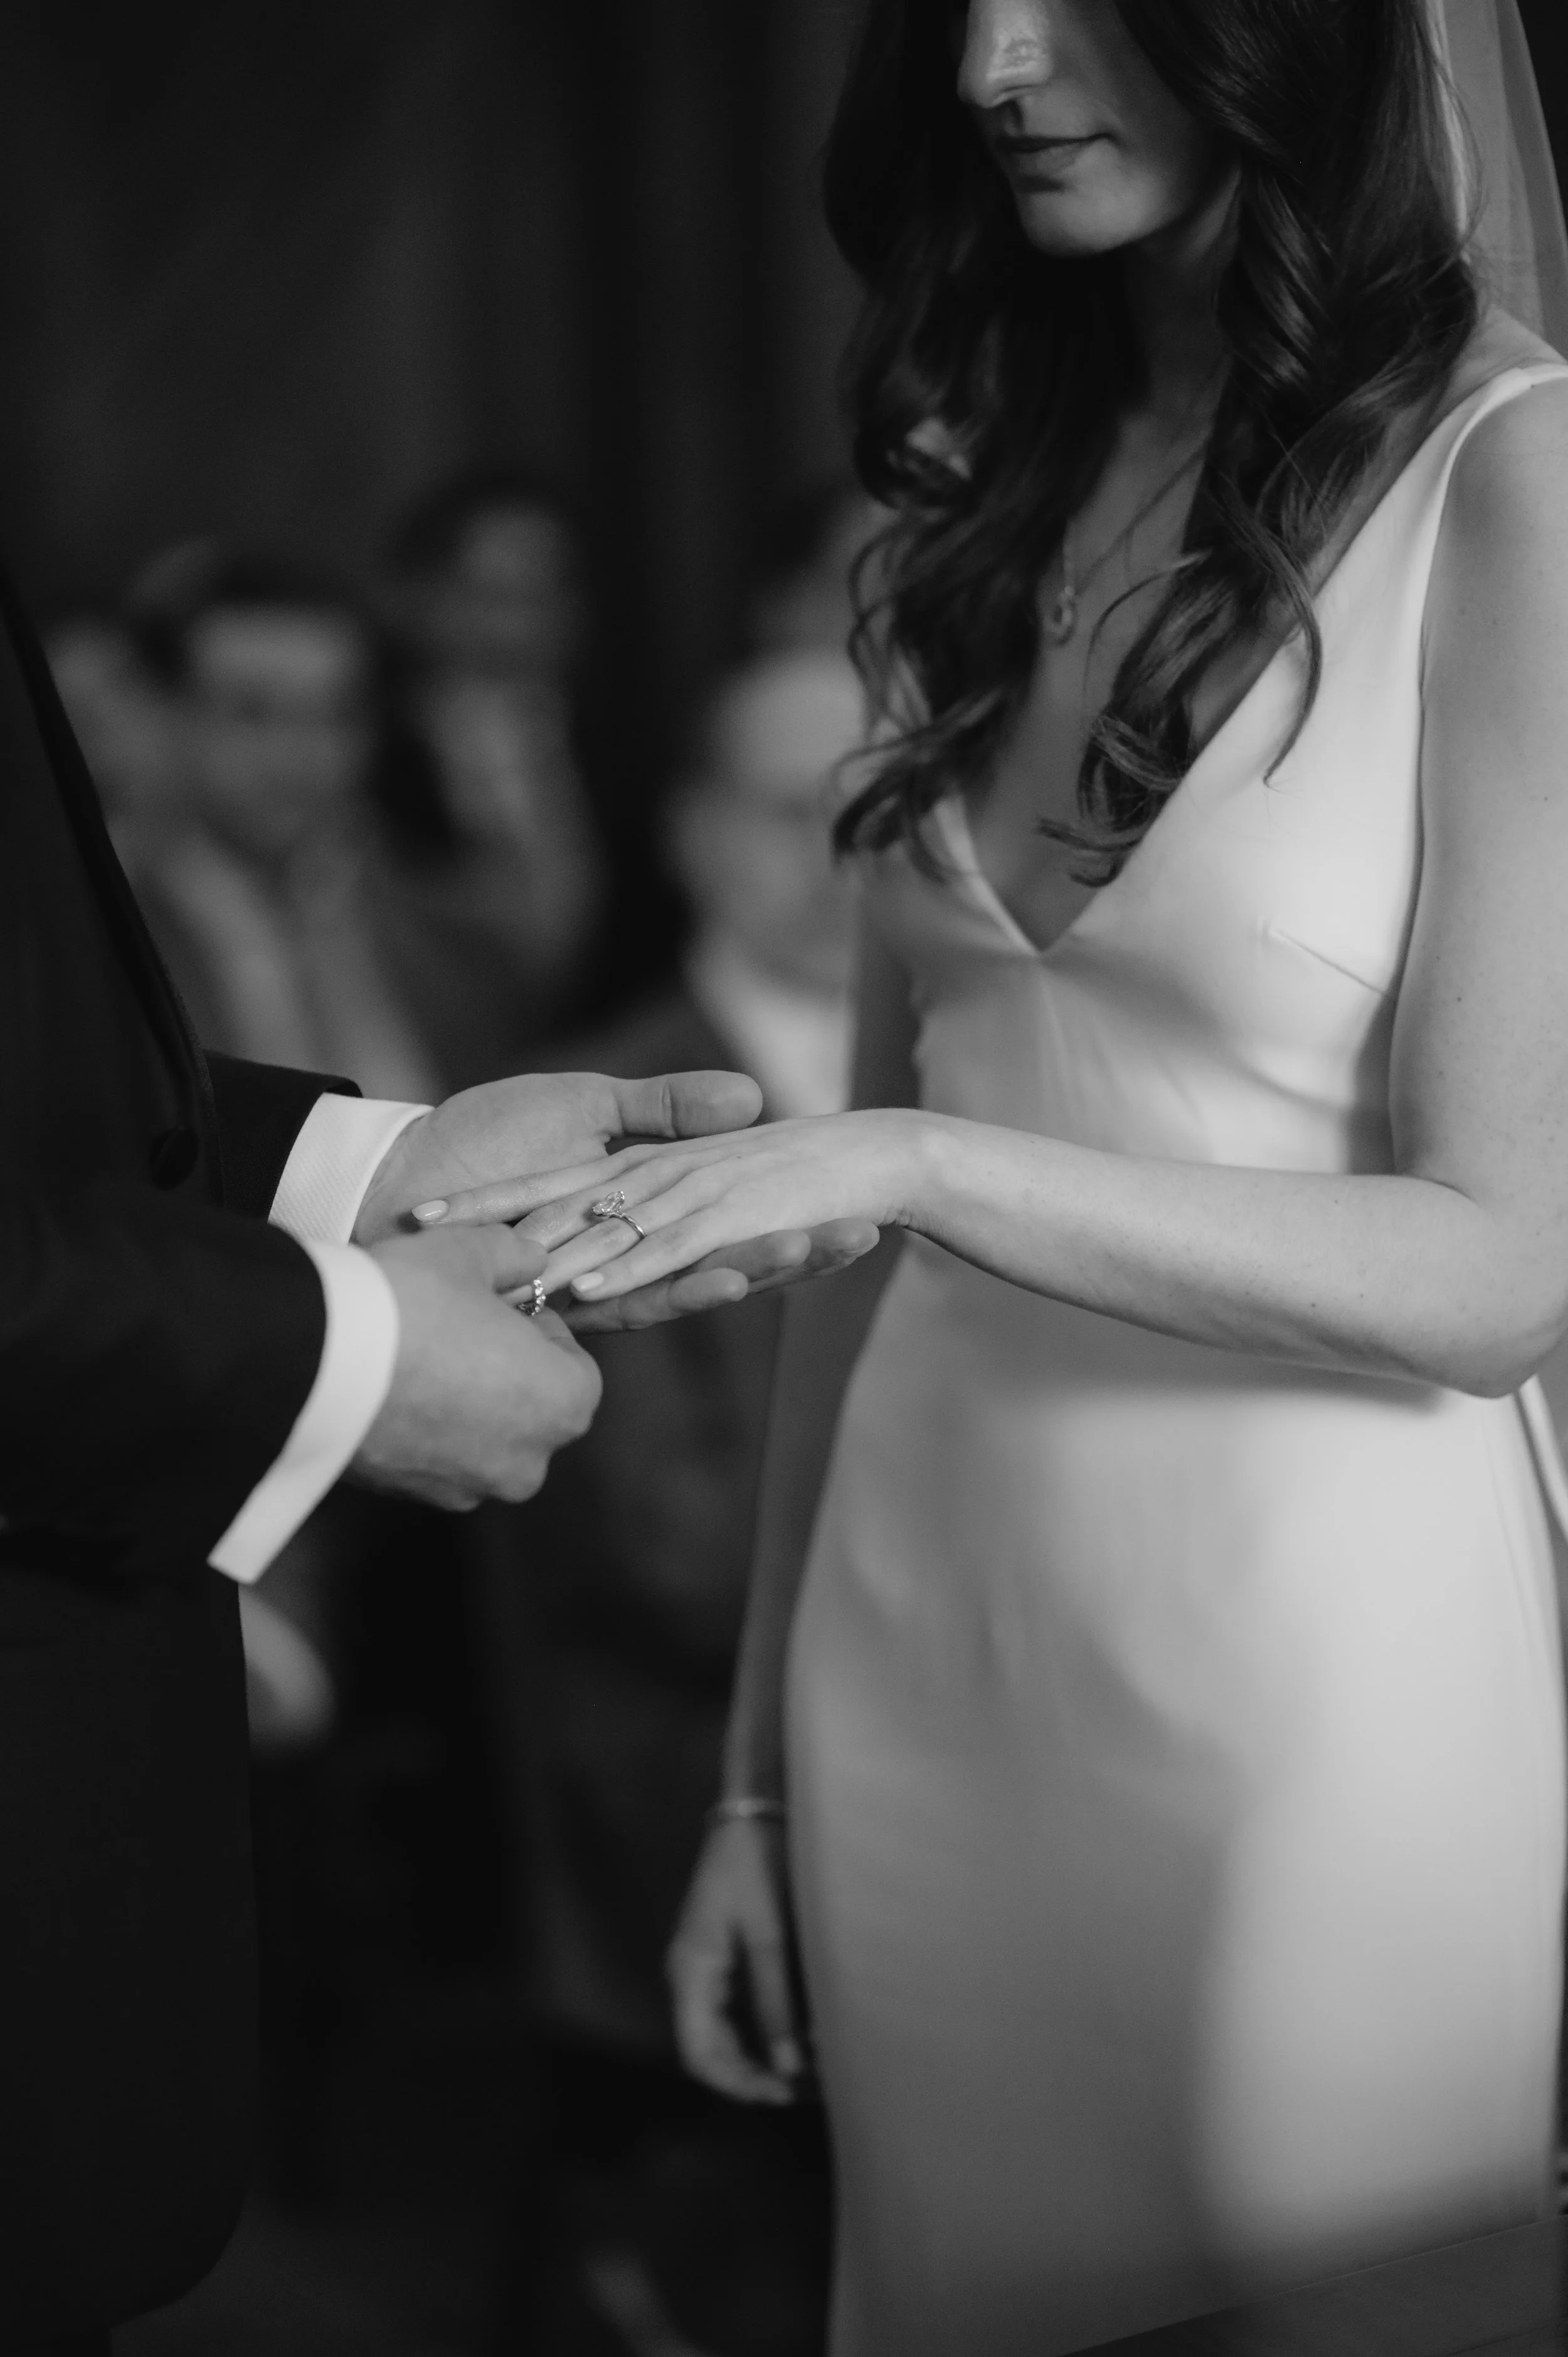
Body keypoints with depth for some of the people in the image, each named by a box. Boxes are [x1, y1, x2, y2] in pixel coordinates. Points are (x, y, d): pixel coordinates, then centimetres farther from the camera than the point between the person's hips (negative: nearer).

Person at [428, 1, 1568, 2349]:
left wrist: (919, 1165, -22)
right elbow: (865, 1213, 10)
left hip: (1314, 1685, -5)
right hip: (921, 1672, 5)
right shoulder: (994, 503, 8)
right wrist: (756, 1771, 10)